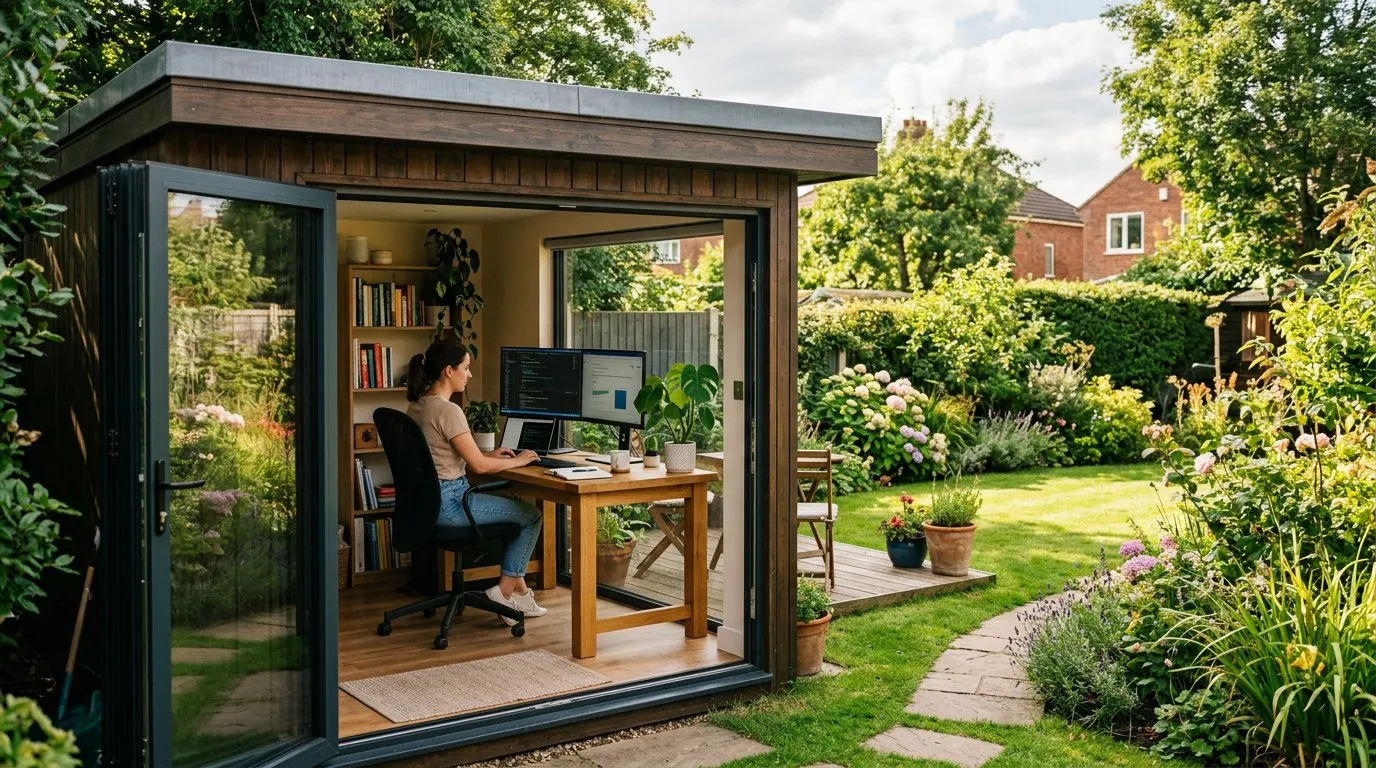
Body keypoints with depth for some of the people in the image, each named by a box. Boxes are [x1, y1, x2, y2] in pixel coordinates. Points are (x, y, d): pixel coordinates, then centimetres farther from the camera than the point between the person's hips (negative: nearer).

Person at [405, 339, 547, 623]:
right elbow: (479, 466, -18)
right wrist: (517, 461, -2)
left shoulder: (417, 405, 9)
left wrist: (489, 453, 16)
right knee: (531, 516, 5)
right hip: (448, 502, -10)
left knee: (517, 508, 23)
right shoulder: (448, 410, -21)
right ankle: (504, 591, 9)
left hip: (427, 499, 10)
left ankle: (518, 589, 22)